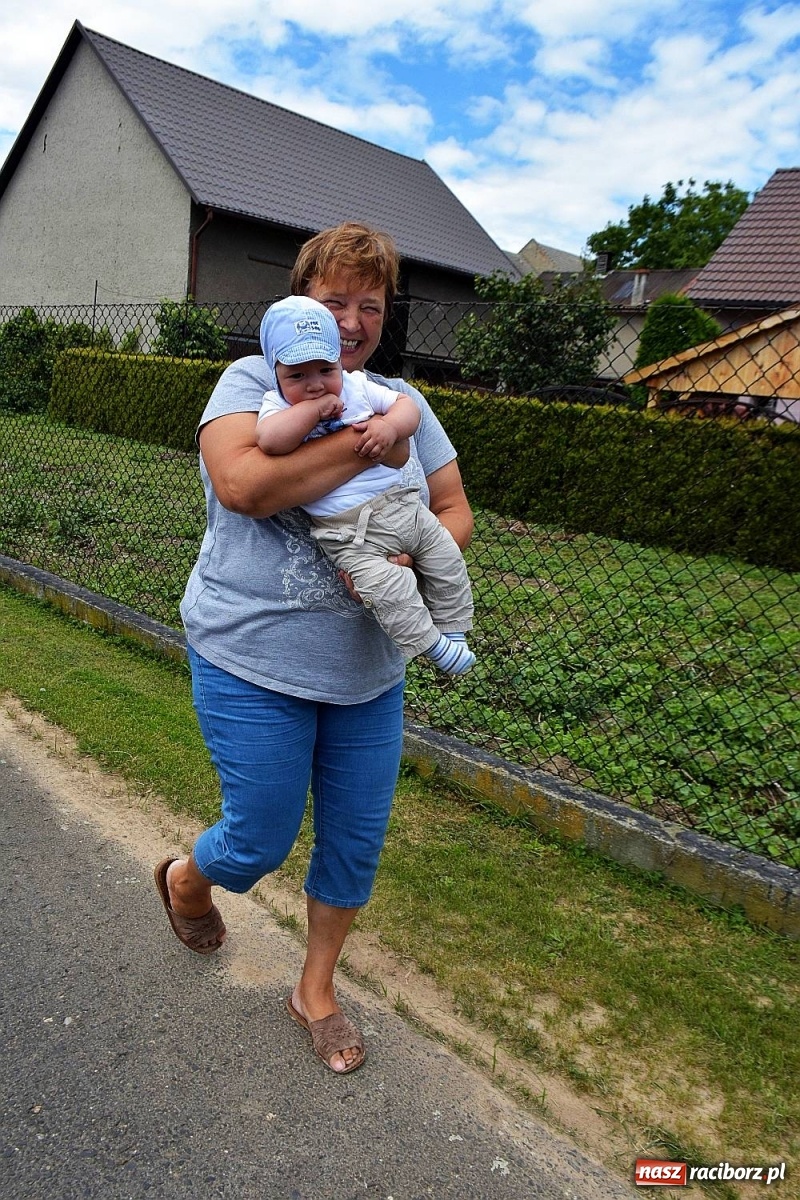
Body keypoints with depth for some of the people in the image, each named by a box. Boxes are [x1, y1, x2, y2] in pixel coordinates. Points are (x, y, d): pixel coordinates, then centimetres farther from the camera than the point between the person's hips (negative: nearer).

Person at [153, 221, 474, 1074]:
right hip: (254, 662, -4)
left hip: (369, 674, 5)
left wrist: (407, 559, -15)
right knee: (261, 842, 7)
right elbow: (240, 483, -25)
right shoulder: (252, 380, -5)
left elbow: (454, 512, 6)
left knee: (355, 843, 13)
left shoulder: (401, 402, 8)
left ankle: (316, 992, 39)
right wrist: (366, 443, -22)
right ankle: (185, 880, 46)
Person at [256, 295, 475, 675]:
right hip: (350, 531, -5)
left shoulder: (357, 386, 9)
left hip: (403, 505, 6)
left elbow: (407, 406, 10)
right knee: (386, 585, -24)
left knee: (447, 556, 8)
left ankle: (452, 628, 27)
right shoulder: (279, 406, -3)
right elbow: (270, 441, -25)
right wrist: (316, 408, -19)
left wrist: (390, 426, -12)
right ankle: (431, 645, -6)